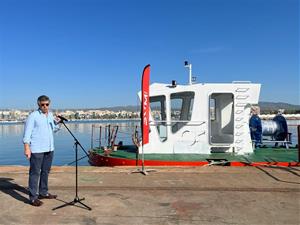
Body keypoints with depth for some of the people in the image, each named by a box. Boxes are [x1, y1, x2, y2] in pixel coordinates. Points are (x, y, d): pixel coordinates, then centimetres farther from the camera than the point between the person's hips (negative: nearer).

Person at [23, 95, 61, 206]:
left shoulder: (50, 115, 12)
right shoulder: (33, 116, -8)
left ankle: (43, 192, 26)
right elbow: (27, 132, -13)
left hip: (49, 148, 7)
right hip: (36, 150, -7)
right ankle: (33, 197, 2)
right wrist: (27, 147, -22)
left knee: (45, 171, 14)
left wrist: (57, 123, -1)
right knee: (35, 173, -3)